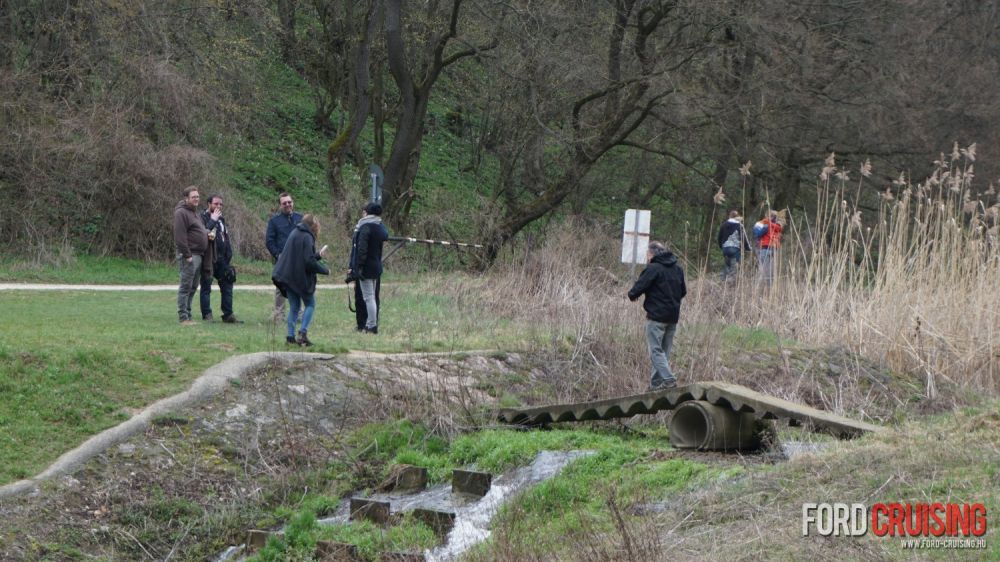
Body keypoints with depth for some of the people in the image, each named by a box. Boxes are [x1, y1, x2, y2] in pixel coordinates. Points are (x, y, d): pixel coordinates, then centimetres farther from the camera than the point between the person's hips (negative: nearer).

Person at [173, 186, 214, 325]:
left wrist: (207, 233, 11)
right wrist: (187, 255, -21)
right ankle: (183, 317, -6)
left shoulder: (194, 212, 21)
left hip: (199, 255, 10)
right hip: (189, 256, -10)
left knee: (193, 287, 12)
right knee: (186, 287, -7)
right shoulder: (181, 213, -10)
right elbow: (180, 236, -18)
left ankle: (188, 316, 16)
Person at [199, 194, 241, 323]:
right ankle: (207, 314, 2)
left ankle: (228, 314, 12)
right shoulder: (203, 217, -6)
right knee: (206, 286, -2)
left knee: (227, 285, 7)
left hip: (221, 258, 8)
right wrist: (212, 220, -20)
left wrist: (228, 254, 15)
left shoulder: (221, 219, 18)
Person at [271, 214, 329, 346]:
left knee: (294, 307, 13)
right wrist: (325, 270, -7)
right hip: (302, 278, -7)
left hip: (288, 277, 7)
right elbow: (309, 261, -19)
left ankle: (291, 336, 7)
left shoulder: (294, 233, 12)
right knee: (310, 305, 6)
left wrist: (318, 255, 28)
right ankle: (303, 333, -8)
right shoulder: (307, 237, -13)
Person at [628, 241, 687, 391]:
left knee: (656, 350, -4)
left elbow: (639, 287, -15)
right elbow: (683, 291, 18)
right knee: (665, 351, 13)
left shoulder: (653, 269, -14)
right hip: (673, 317, 7)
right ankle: (656, 382, 16)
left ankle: (668, 379, -17)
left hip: (657, 316, -7)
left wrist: (632, 295, 5)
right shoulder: (678, 269, 10)